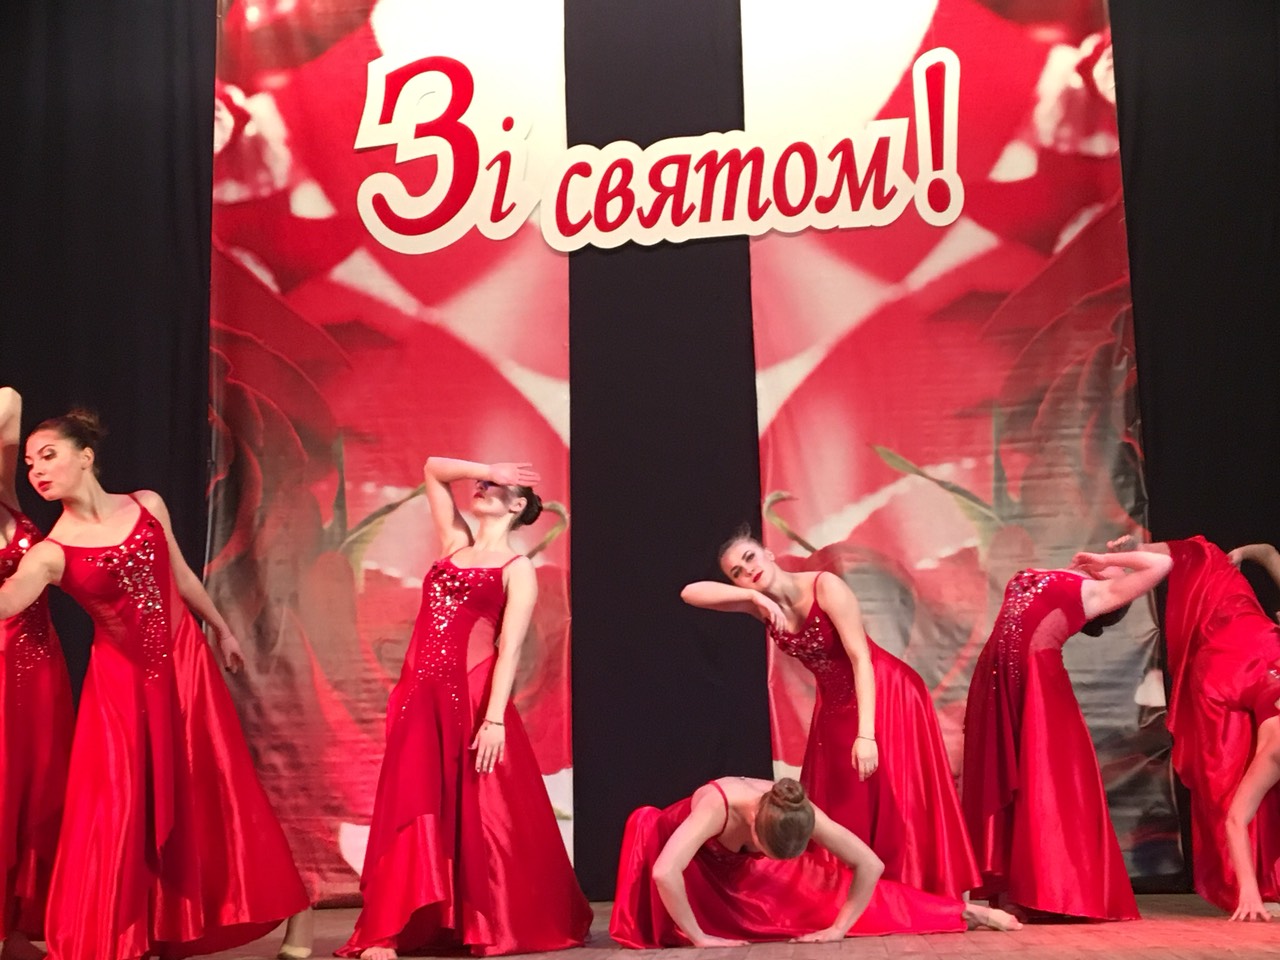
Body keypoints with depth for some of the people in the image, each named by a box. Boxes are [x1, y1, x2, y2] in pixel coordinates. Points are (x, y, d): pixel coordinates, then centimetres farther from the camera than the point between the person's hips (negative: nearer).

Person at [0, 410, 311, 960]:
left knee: (205, 796, 9)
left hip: (185, 662, 2)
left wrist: (221, 629, 20)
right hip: (122, 680, -2)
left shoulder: (147, 505, -1)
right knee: (118, 806, -2)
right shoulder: (50, 553, -9)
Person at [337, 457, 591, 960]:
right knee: (411, 810, 0)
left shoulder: (518, 570, 2)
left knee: (478, 816, 0)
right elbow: (432, 468, 24)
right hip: (420, 695, 5)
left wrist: (494, 719, -17)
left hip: (472, 697, -5)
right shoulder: (455, 544, 19)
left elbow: (509, 650, -8)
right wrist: (488, 469, 13)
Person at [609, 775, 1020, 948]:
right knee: (645, 825, -34)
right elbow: (664, 872, -54)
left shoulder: (802, 815, -35)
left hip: (749, 870, 2)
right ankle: (646, 931, -19)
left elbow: (871, 865, -28)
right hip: (703, 864, -2)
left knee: (831, 886, -3)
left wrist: (838, 928, -25)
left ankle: (965, 911, 9)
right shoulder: (717, 805, -47)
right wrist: (698, 937, -44)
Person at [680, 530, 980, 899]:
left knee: (895, 800, -4)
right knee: (840, 807, 7)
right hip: (835, 706, 6)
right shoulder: (760, 604, -8)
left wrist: (866, 733, -33)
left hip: (885, 696, -6)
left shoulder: (826, 586, -24)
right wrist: (753, 595, -28)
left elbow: (861, 659, -26)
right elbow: (690, 593, -15)